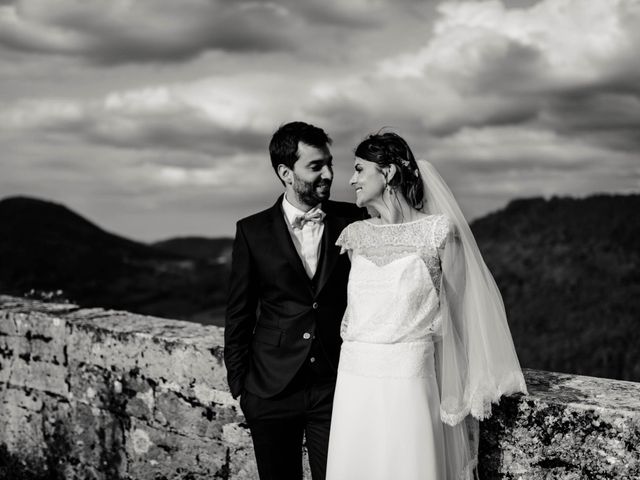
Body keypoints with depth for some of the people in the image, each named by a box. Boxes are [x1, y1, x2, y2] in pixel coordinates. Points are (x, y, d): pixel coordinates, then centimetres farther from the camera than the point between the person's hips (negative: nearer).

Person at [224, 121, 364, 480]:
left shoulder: (353, 221, 0)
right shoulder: (253, 231, 0)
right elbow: (238, 316, 5)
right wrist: (239, 384, 4)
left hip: (337, 387, 0)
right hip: (271, 391, 0)